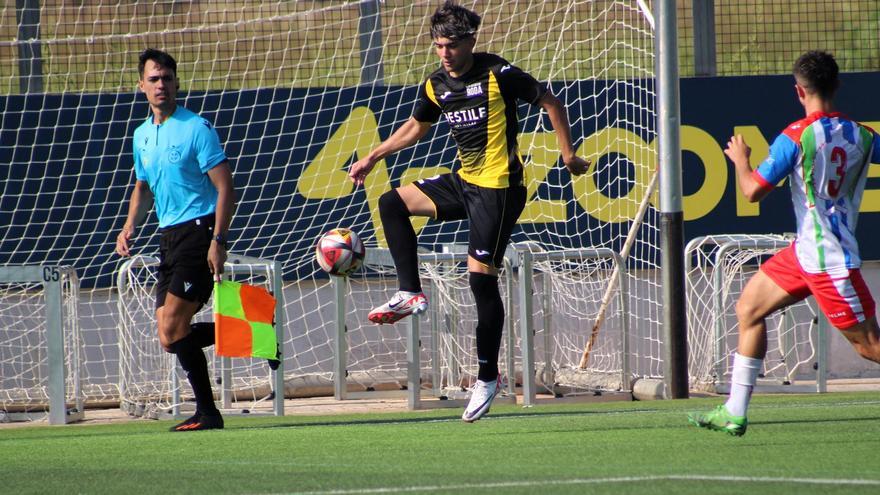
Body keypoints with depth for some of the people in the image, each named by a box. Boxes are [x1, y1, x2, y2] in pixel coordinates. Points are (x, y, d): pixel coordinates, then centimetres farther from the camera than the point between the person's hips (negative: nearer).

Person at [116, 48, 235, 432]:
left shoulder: (196, 128, -8)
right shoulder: (142, 135, 15)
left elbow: (225, 188, -12)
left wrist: (218, 240, -21)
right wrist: (130, 227, 11)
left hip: (199, 231, -8)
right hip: (169, 238, 8)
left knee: (173, 326, -15)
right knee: (170, 338, 2)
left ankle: (207, 412, -7)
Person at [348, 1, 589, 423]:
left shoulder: (498, 74, -14)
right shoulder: (436, 85, 5)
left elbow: (550, 103, -5)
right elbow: (416, 127, 25)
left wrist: (567, 154, -8)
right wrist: (372, 158, 26)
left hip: (499, 188, -7)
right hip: (464, 181, 8)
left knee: (481, 276, -9)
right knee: (392, 203, 0)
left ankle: (488, 378, -1)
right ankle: (410, 294, -2)